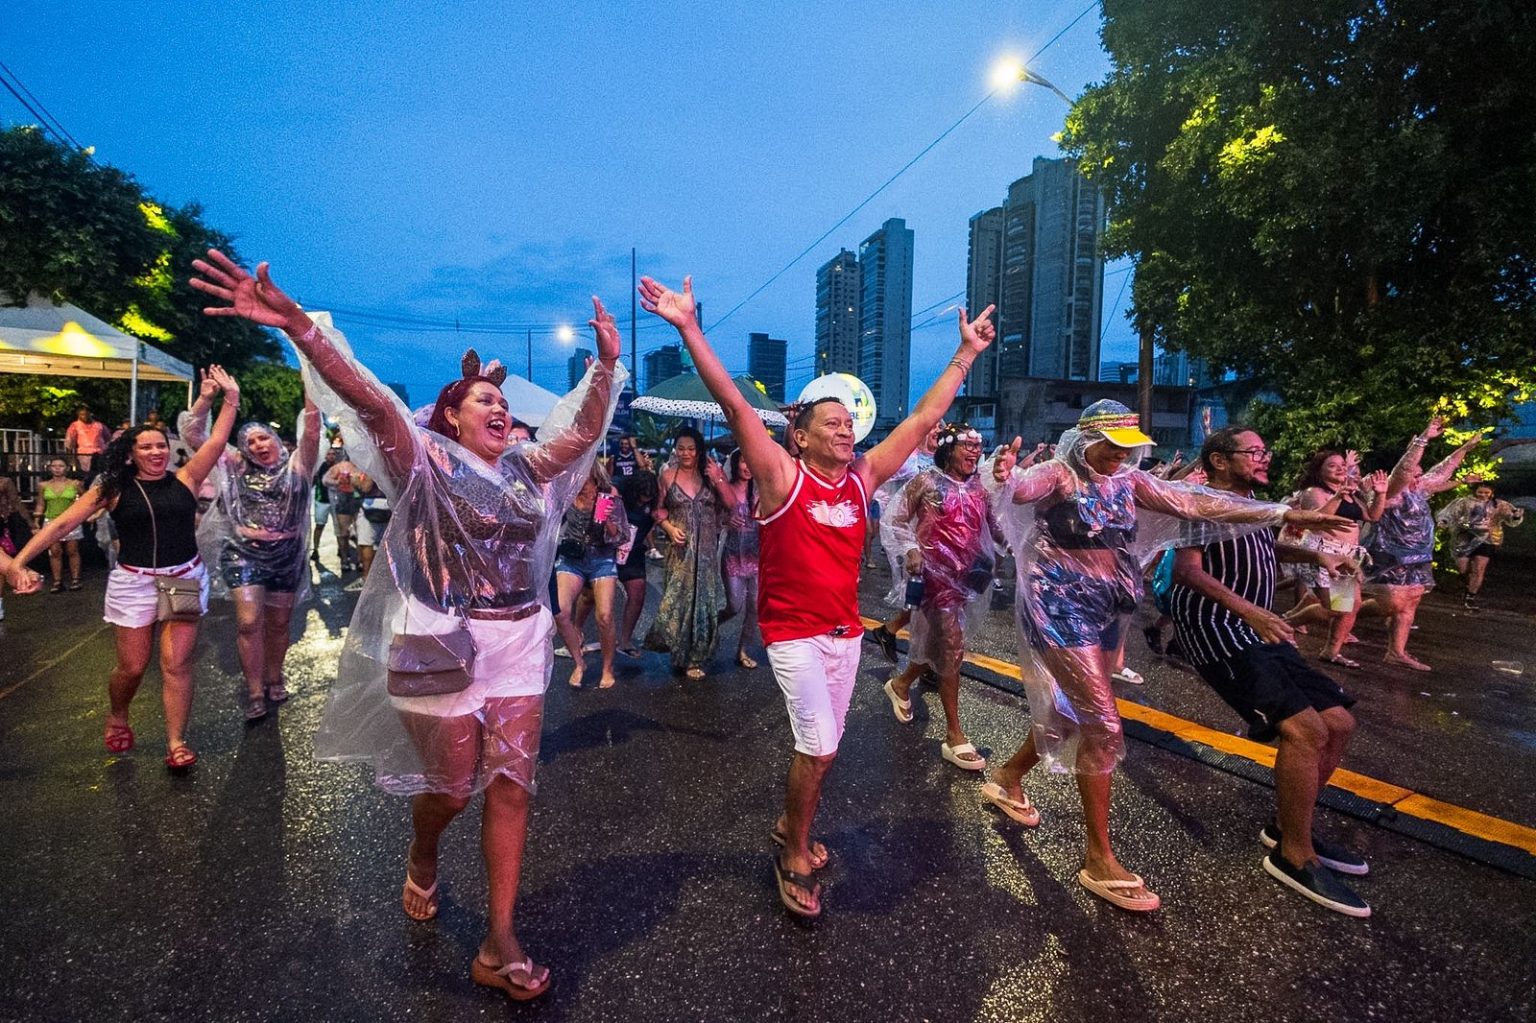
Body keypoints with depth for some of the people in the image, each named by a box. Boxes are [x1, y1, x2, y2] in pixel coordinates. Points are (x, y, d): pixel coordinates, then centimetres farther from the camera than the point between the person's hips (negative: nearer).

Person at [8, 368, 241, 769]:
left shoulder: (184, 480, 0)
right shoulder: (113, 488, -1)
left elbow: (217, 440, -6)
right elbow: (63, 523, -4)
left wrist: (231, 396, -10)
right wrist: (19, 560, -12)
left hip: (186, 579, 0)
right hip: (134, 582, 0)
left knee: (176, 662, -2)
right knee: (132, 666, 8)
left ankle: (176, 743, 3)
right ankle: (117, 718, 40)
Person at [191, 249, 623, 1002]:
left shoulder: (526, 468, 9)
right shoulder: (426, 460, -5)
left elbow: (583, 430, 6)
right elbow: (366, 398, -18)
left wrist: (606, 365, -2)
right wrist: (298, 327, -30)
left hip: (520, 645, 4)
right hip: (443, 648, -4)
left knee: (511, 785, 5)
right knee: (451, 787, 11)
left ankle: (498, 946, 18)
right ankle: (421, 859, 49)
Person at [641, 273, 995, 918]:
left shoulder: (863, 478, 3)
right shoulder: (782, 477, -11)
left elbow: (924, 417, 7)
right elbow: (735, 406, -20)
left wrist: (966, 353, 9)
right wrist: (689, 330, -27)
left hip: (846, 632, 6)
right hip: (794, 634, -6)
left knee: (823, 745, 16)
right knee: (818, 746, -9)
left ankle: (790, 826, 40)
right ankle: (795, 860, 15)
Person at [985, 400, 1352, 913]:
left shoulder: (1129, 482, 7)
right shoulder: (1059, 475, -13)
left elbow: (1197, 505, 8)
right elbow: (1022, 490, -34)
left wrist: (1285, 514, 6)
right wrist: (1005, 478, -59)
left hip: (1105, 611, 8)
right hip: (1060, 608, -8)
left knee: (1073, 713, 17)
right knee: (1104, 724, -11)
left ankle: (1007, 779, 41)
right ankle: (1100, 861, 2)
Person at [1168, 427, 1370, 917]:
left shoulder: (1252, 506, 19)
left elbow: (1269, 549, 40)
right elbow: (1187, 569, -24)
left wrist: (1317, 554, 21)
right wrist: (1248, 610, -36)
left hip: (1259, 633, 10)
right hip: (1216, 631, -10)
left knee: (1338, 722, 9)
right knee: (1305, 728, -20)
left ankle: (1287, 825, 23)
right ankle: (1295, 856, -4)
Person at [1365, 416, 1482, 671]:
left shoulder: (1419, 489, 12)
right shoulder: (1394, 490, -13)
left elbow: (1443, 471, 26)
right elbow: (1404, 467, -30)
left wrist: (1466, 447, 29)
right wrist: (1424, 438, -32)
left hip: (1416, 560, 9)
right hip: (1392, 559, -9)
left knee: (1408, 607, 8)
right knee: (1393, 607, -13)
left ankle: (1397, 652, 11)